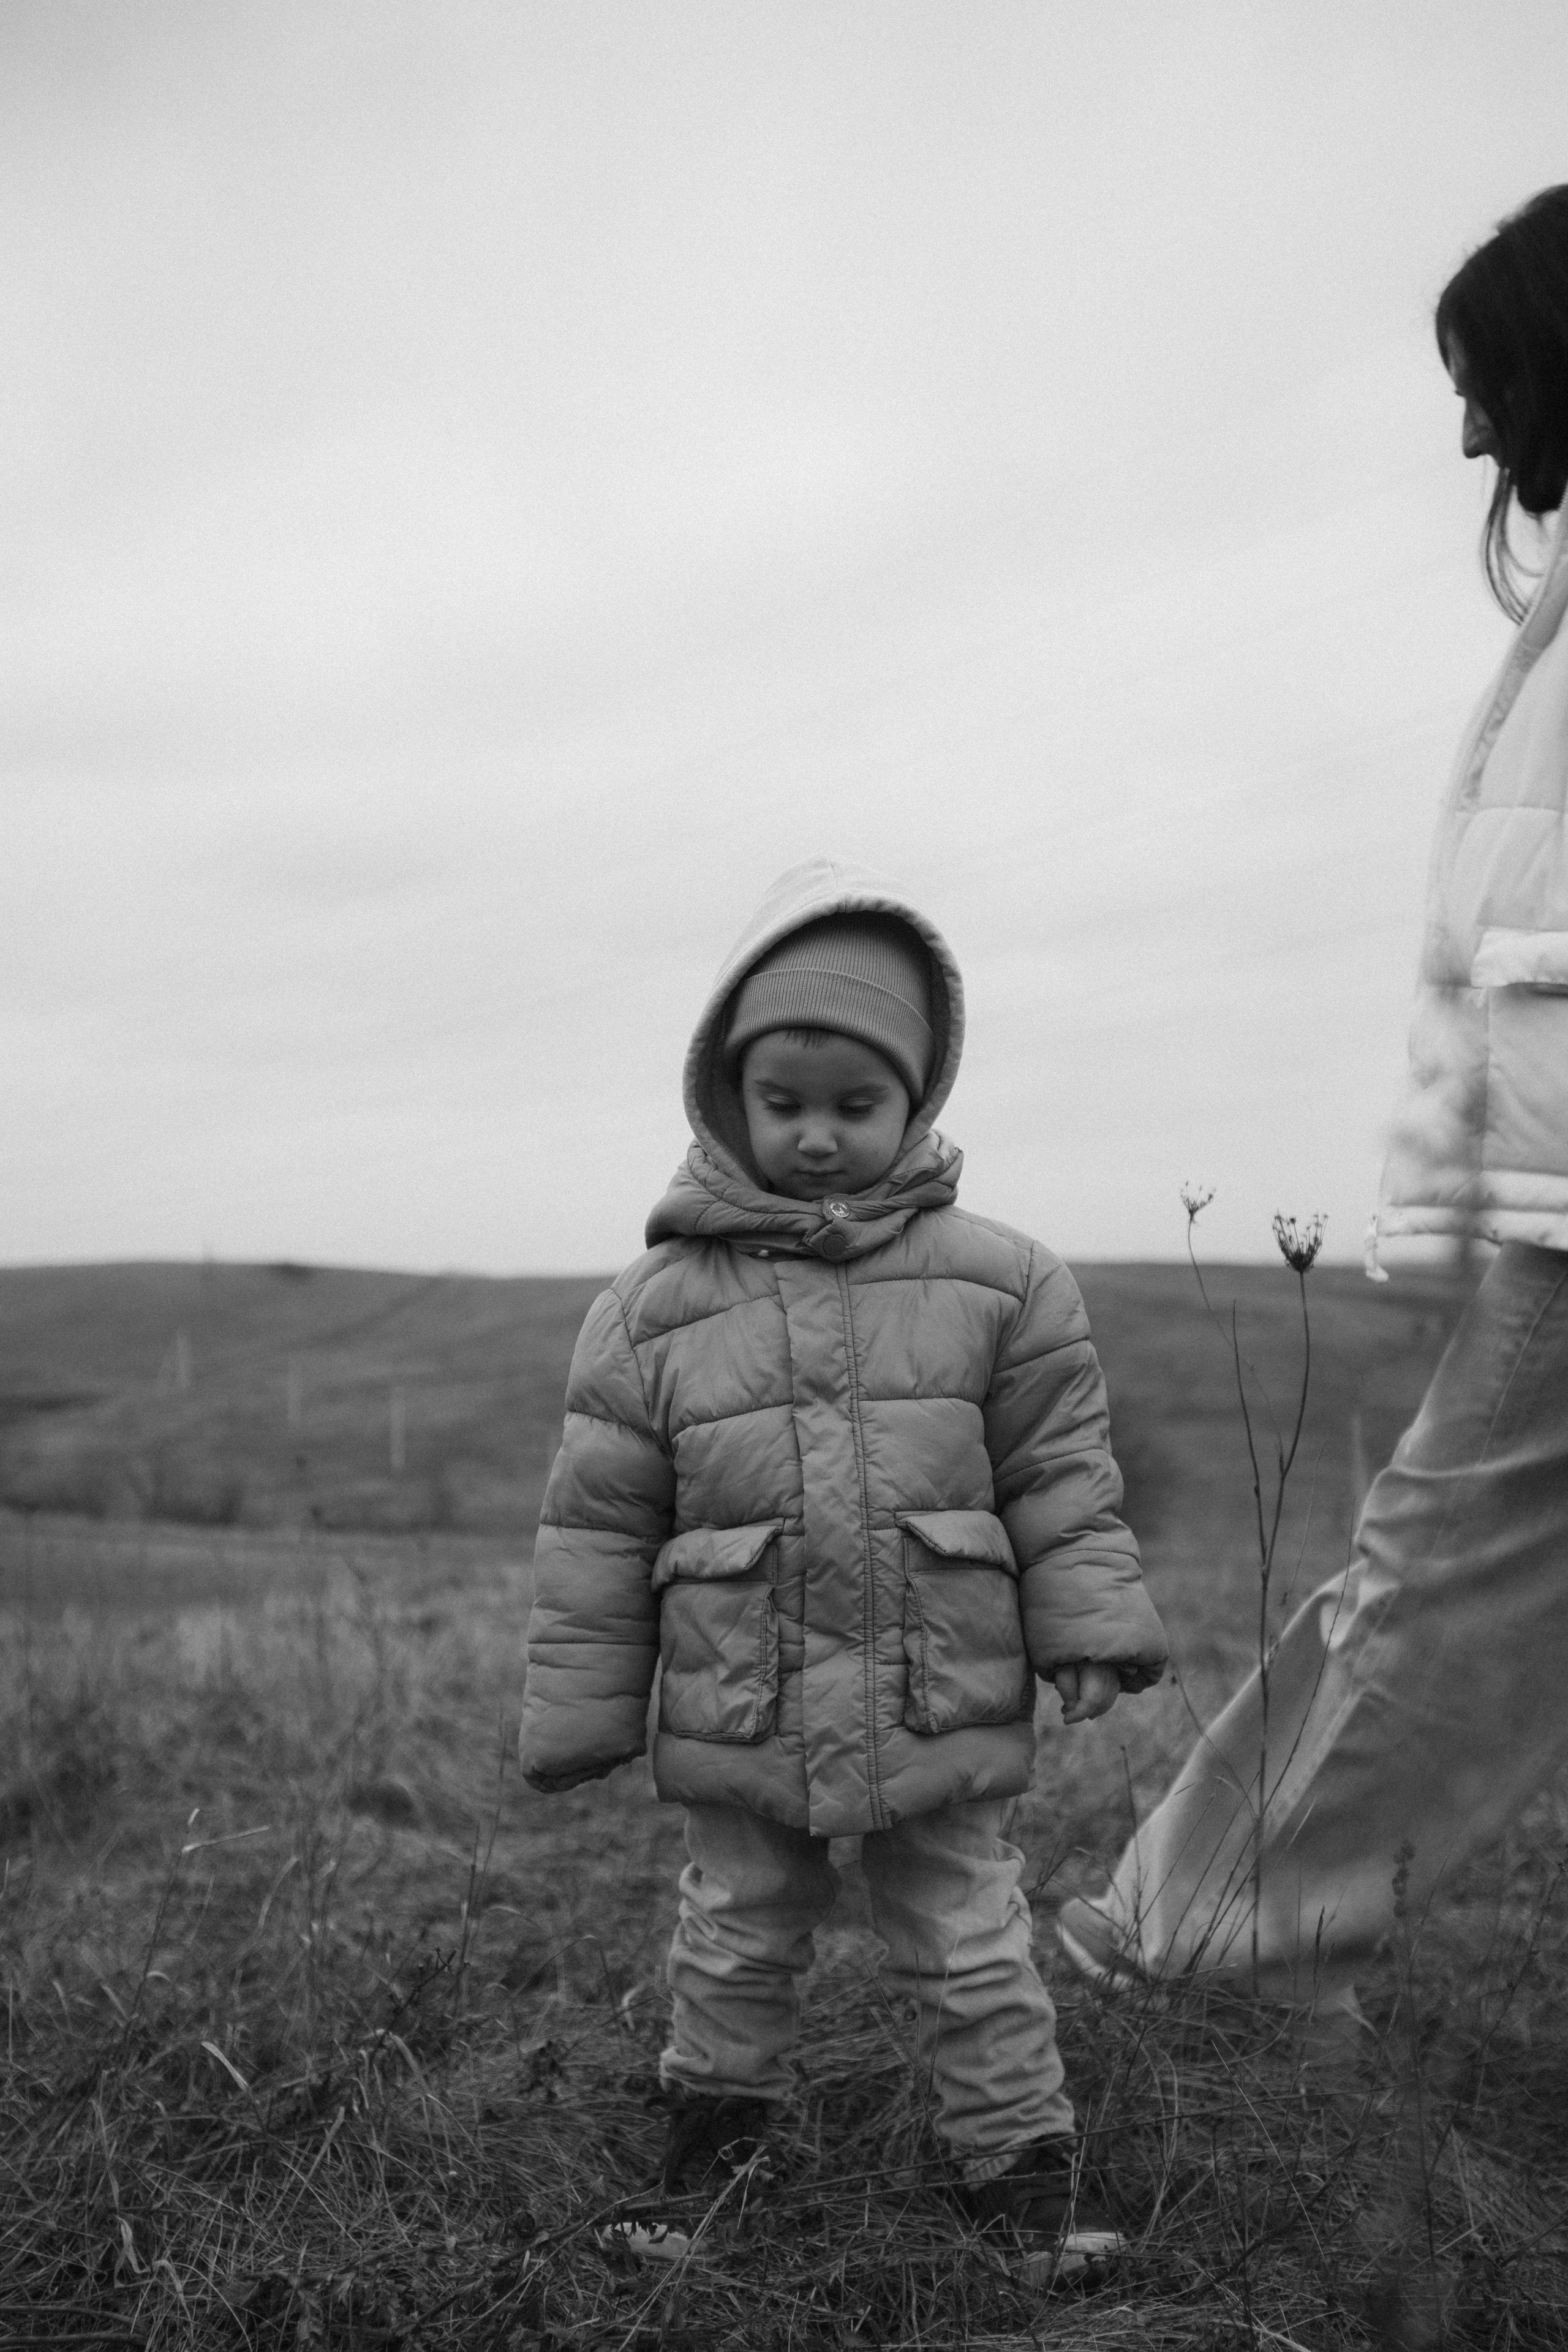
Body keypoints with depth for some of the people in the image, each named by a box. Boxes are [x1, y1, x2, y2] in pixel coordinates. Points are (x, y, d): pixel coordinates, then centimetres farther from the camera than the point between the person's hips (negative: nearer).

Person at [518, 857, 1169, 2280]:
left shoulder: (996, 1282, -5)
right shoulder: (656, 1308, -6)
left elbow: (1062, 1471, 2)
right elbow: (597, 1523, -2)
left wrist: (1090, 1626, -2)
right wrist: (577, 1709, 1)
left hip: (946, 1709, 0)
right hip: (739, 1725, 1)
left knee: (971, 1951, 15)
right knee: (737, 1943, 20)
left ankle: (1022, 2163, 32)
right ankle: (716, 2125, 43)